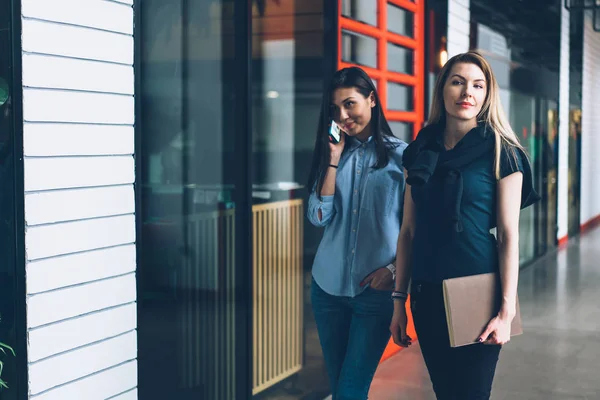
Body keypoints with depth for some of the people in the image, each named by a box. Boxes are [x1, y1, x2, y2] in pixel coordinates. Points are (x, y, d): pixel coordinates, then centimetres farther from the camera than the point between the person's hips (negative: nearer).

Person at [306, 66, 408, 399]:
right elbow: (318, 217, -2)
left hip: (376, 289, -4)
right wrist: (333, 158, -6)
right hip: (328, 285, 4)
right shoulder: (332, 153, 8)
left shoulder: (400, 154, -2)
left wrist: (394, 268, -12)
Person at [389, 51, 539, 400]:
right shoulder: (421, 152, 8)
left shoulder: (501, 153, -3)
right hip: (428, 293, 4)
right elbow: (408, 231, 9)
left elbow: (509, 234, -8)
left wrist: (507, 310, -14)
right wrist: (399, 300, 7)